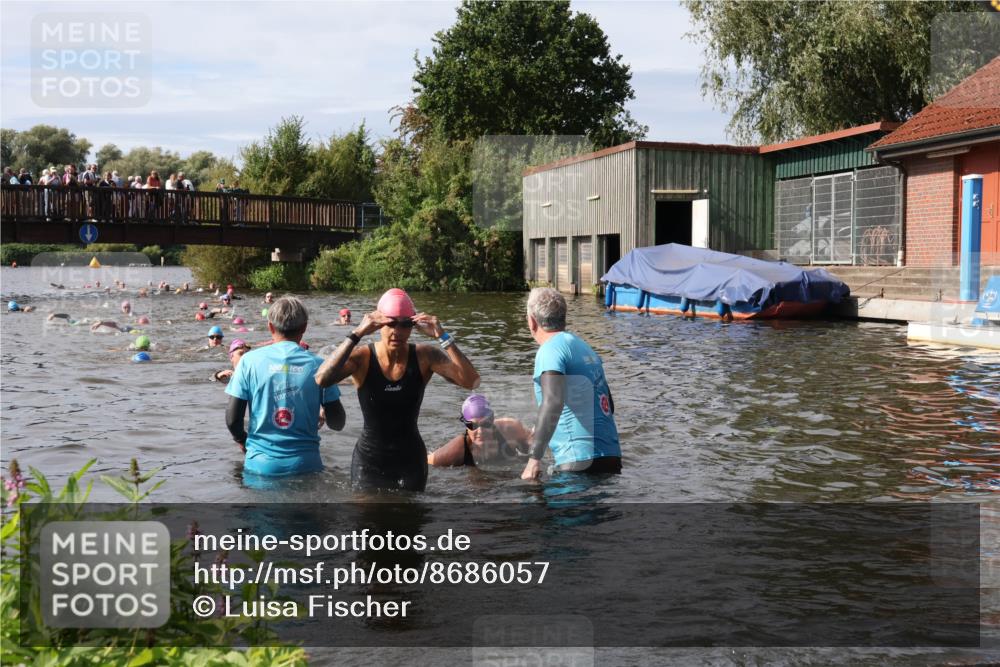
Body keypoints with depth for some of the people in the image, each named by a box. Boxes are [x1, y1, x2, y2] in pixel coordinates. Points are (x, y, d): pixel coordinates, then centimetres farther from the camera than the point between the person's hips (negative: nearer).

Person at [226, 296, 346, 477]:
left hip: (261, 464, 0)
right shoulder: (317, 365, -2)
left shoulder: (249, 361, -3)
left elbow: (232, 419, -4)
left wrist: (243, 440, 18)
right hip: (305, 465, 0)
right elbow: (337, 423, 0)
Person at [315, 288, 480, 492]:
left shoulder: (425, 357, -9)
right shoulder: (362, 358, -12)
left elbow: (471, 382, -20)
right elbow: (321, 379, -31)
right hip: (368, 461, -1)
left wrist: (443, 337, -27)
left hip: (411, 461, 1)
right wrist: (357, 335, -34)